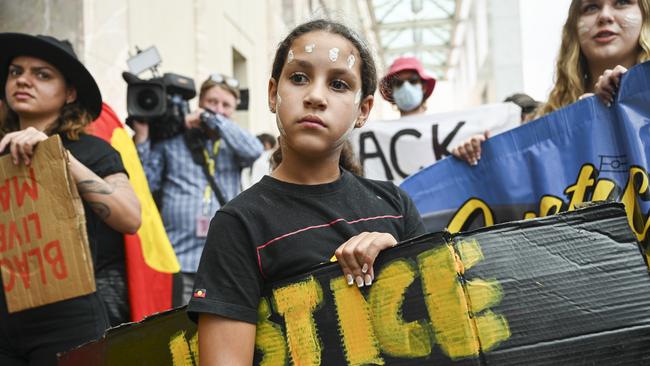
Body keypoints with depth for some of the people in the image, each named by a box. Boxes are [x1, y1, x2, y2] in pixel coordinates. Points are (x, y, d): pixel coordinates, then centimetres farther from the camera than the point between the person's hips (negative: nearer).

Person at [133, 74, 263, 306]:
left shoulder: (233, 144, 14)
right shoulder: (171, 140, 9)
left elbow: (254, 150, -9)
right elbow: (145, 184, 4)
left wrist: (212, 119, -7)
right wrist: (141, 138, -4)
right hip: (180, 259, -2)